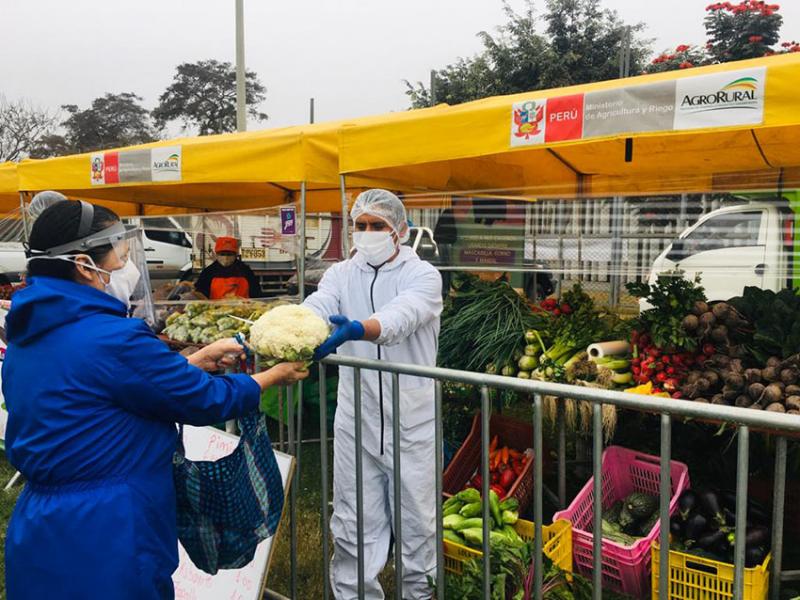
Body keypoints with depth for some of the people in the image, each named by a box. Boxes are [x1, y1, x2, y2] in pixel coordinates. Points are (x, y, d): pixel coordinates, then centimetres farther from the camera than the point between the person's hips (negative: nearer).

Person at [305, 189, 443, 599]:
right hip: (355, 421, 2)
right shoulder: (341, 275, 5)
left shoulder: (422, 275, -5)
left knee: (416, 522, 10)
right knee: (353, 527, 9)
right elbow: (315, 308, -17)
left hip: (410, 422, -2)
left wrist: (355, 329, -47)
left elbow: (401, 316, -27)